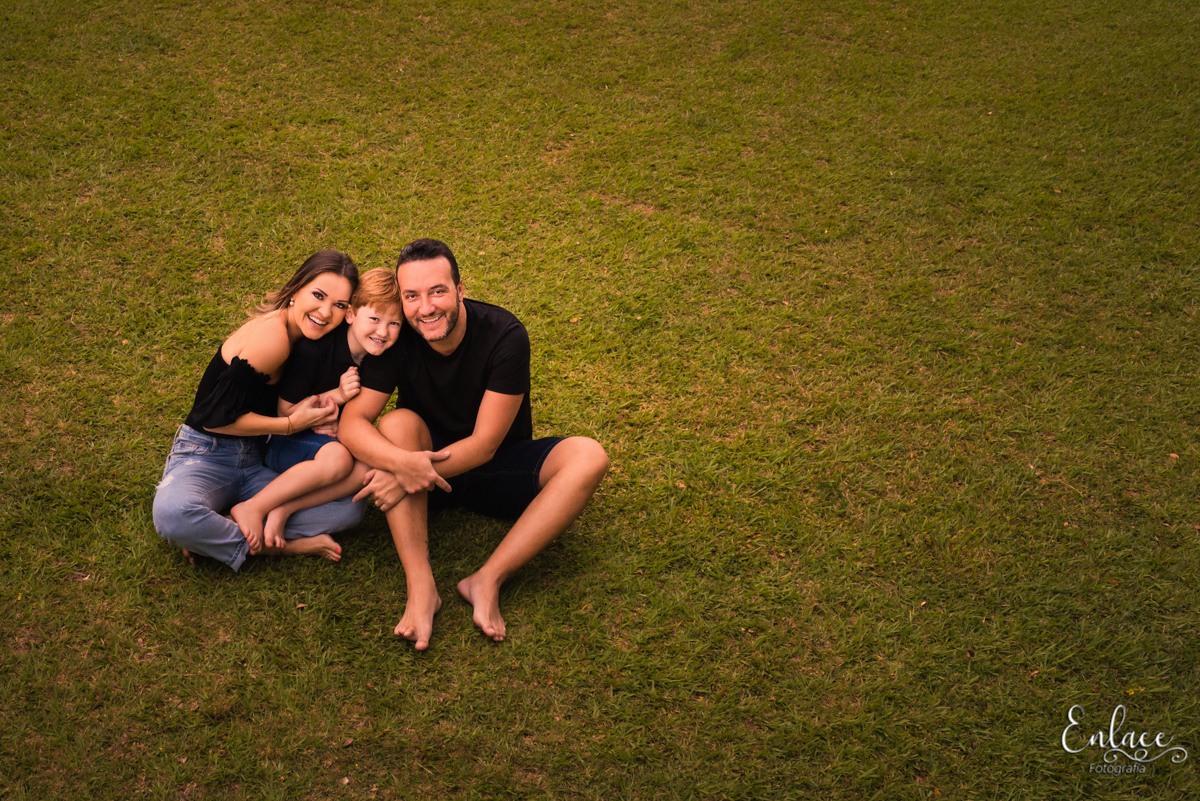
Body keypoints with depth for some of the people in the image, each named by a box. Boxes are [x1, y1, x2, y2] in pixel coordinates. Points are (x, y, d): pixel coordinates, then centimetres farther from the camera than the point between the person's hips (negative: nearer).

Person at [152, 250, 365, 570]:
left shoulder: (302, 338, 3)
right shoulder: (270, 335, -22)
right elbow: (215, 417, -21)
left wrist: (335, 395, -12)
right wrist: (292, 423, -13)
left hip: (256, 465, 7)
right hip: (206, 456, -7)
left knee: (351, 507, -15)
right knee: (172, 514, -41)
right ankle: (269, 546, -16)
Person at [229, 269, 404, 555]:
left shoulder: (381, 358, -4)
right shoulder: (313, 349, -21)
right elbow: (284, 413, -14)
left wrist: (342, 427, -14)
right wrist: (336, 395, -25)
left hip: (330, 439, 6)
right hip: (280, 443, -6)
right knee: (337, 457, -36)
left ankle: (284, 510, -24)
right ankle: (252, 508, -23)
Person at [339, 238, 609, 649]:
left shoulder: (504, 335, -24)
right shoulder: (396, 339, -16)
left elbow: (484, 444, -23)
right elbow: (351, 423, -21)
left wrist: (416, 472, -35)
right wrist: (404, 462, -41)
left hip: (498, 468, -1)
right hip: (431, 461, 1)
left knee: (588, 457, -27)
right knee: (398, 424, -30)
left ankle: (488, 580, -31)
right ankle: (420, 586, -35)